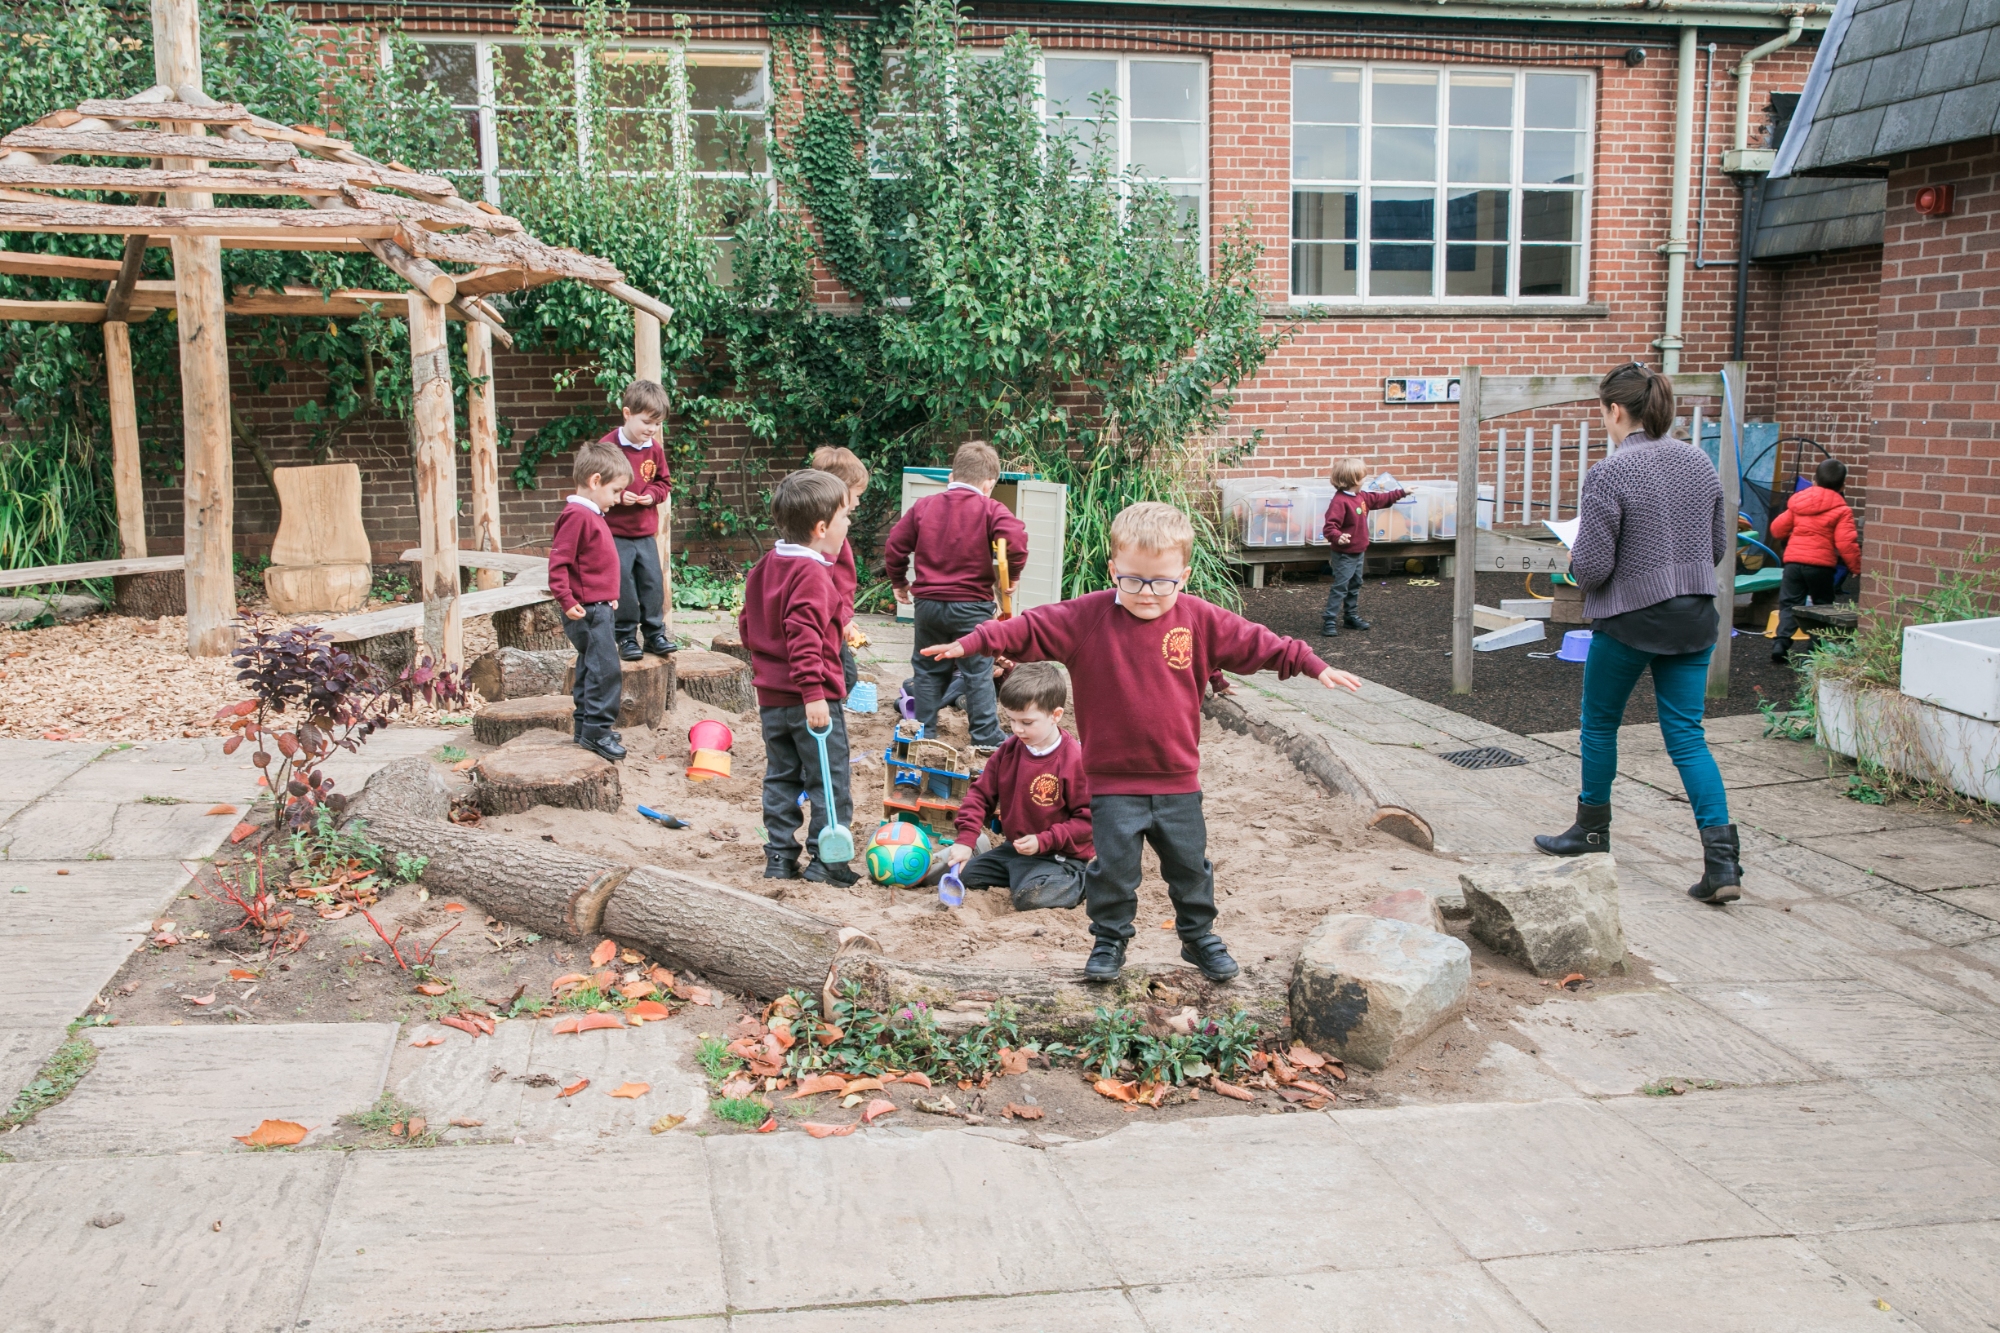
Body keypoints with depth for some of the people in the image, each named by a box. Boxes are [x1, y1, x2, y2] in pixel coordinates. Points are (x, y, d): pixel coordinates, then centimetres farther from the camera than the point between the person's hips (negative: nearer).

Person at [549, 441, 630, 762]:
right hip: (586, 610, -11)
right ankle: (596, 729, -7)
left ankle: (586, 727, 24)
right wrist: (567, 601, -26)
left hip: (599, 606, 11)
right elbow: (558, 562, -21)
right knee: (606, 668, -12)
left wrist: (610, 598, 23)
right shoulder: (577, 516, -16)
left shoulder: (592, 515, 16)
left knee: (591, 668, 16)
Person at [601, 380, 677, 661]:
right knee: (623, 585, -3)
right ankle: (627, 637, 8)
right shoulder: (608, 447, -12)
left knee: (653, 582, 5)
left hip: (646, 532, 5)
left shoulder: (655, 449, 5)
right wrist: (619, 496, -20)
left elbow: (663, 483, 14)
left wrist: (653, 494, -6)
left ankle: (655, 634, 16)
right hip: (616, 533, -5)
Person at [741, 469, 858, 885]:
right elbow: (804, 635, -26)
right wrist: (813, 692, -27)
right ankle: (825, 862, 4)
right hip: (812, 702, -8)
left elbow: (748, 624, 18)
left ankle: (779, 858, 18)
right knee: (829, 782, 1)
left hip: (771, 697, 9)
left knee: (781, 779, 15)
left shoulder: (764, 567, 10)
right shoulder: (811, 573, -18)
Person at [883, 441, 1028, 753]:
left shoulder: (923, 506, 6)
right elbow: (1016, 539, -23)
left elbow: (894, 546, 7)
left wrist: (899, 582, 21)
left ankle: (923, 734, 19)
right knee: (978, 671, 6)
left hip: (927, 602, 3)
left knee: (928, 669, 15)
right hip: (972, 605, -3)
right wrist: (1012, 576, -7)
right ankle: (986, 737, 8)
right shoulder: (990, 509, -6)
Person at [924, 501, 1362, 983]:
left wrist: (1313, 666, 5)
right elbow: (1030, 628, -11)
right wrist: (971, 644, -21)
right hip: (1113, 781, -2)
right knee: (1113, 866, 2)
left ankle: (1199, 936, 34)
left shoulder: (1200, 620, -3)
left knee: (1190, 865, 14)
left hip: (1178, 780, 2)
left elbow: (1256, 643, 5)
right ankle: (1110, 940, 23)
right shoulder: (1086, 617, -9)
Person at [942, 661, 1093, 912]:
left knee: (1031, 897, -31)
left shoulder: (1076, 759, -19)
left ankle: (1078, 882, -2)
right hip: (1012, 849, 7)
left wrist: (1043, 841, -24)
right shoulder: (1008, 750, 1)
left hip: (1058, 855, -7)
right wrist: (965, 840, -8)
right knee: (962, 876, -1)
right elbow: (981, 793, 5)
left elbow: (1087, 818, -17)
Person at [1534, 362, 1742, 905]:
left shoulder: (1609, 474, -17)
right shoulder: (1701, 464, 3)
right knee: (1686, 733, 6)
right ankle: (1721, 856, -4)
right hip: (1694, 617, 5)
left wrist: (1575, 558, 5)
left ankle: (1592, 831, 31)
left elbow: (1592, 567, -16)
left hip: (1629, 620, -5)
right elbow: (1718, 547, 11)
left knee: (1600, 723, 16)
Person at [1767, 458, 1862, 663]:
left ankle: (1782, 641, -8)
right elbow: (1846, 543, -11)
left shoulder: (1797, 502, 9)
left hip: (1793, 560, 3)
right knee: (1822, 606, 12)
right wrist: (1856, 567, -3)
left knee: (1789, 603, 8)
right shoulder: (1841, 510, -3)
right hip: (1821, 563, -3)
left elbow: (1777, 529, 14)